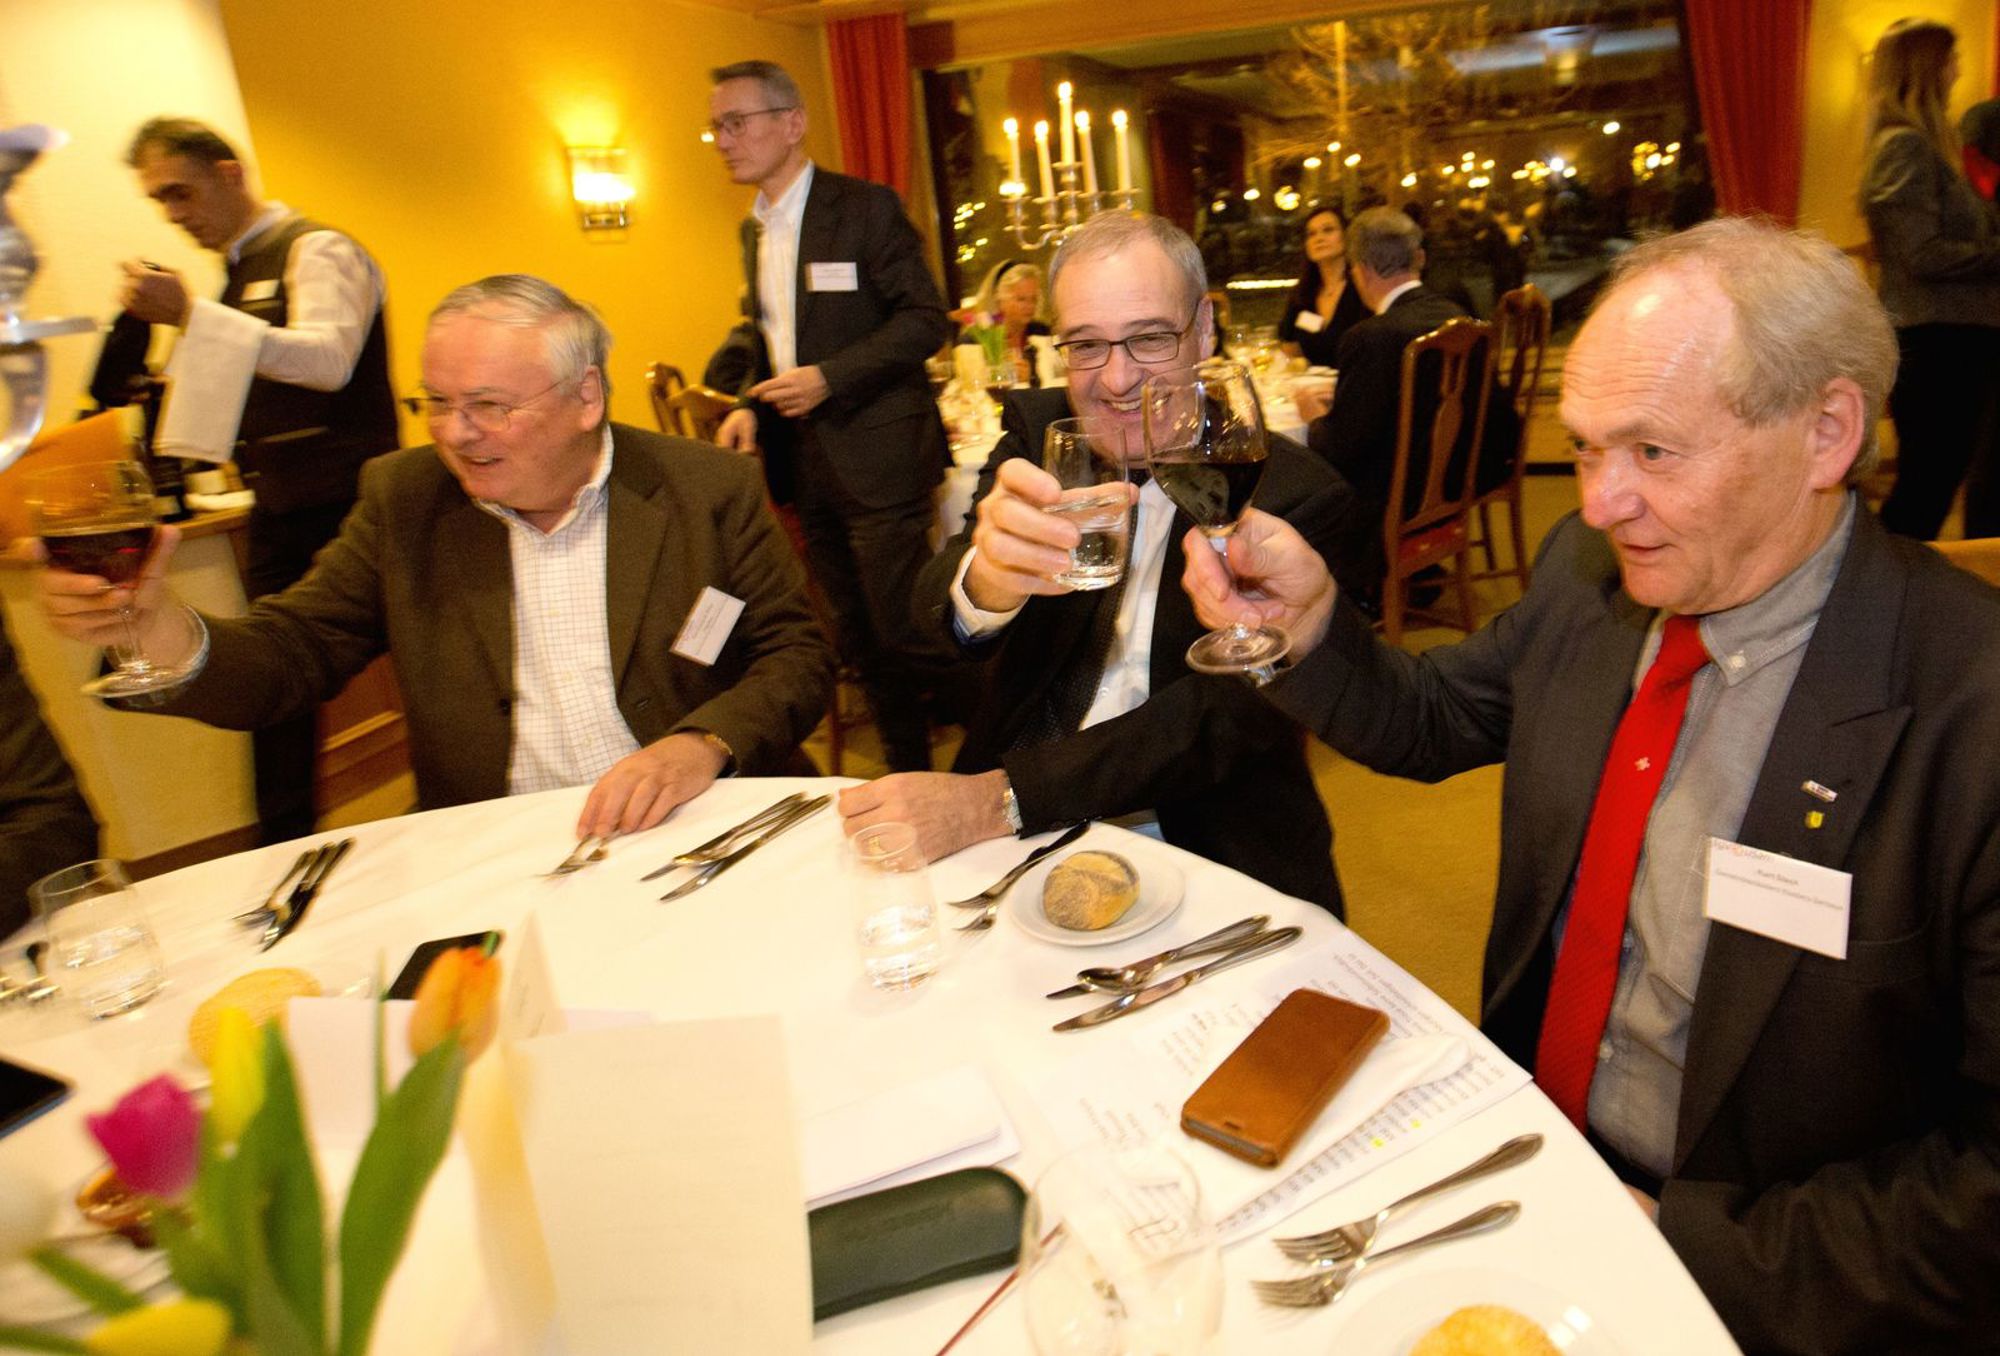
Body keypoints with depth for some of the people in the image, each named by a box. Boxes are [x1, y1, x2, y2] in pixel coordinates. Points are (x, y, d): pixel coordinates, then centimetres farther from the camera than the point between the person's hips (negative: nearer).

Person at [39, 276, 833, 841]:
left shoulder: (708, 488, -1)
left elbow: (798, 655, -2)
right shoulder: (403, 499, 7)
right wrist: (157, 627, -17)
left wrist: (701, 746, -21)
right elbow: (288, 659, 5)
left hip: (687, 834, 0)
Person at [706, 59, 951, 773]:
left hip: (875, 457, -7)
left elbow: (925, 319, -12)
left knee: (900, 632, -7)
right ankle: (905, 773, 26)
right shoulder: (754, 230, 15)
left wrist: (828, 378, -19)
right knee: (858, 638, 13)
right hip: (806, 464, 8)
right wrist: (749, 406, 5)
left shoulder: (865, 207, -7)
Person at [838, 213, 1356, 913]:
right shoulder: (1036, 430, 2)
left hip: (1210, 849, -2)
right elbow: (935, 614, -11)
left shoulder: (1294, 493, -7)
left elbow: (1233, 709, -15)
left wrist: (997, 799, -24)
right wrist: (987, 583, -37)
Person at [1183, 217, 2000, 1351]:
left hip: (1741, 1264, -5)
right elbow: (1429, 720, 9)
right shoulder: (1588, 568, -5)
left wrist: (1685, 1241, -21)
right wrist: (1308, 618, -10)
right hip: (1524, 1136, 5)